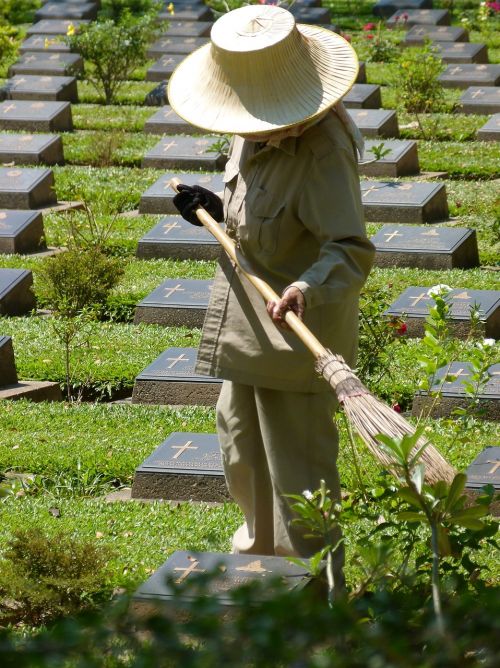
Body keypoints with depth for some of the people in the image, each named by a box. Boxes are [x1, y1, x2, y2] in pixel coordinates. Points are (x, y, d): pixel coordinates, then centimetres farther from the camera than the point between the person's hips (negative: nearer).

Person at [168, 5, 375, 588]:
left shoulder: (322, 154, -28)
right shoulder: (258, 134, 0)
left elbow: (350, 249, -35)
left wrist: (309, 287, -52)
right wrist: (219, 211, -1)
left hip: (296, 328, -10)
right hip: (247, 324, 10)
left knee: (297, 463, 1)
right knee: (242, 443, 26)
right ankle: (263, 545, 49)